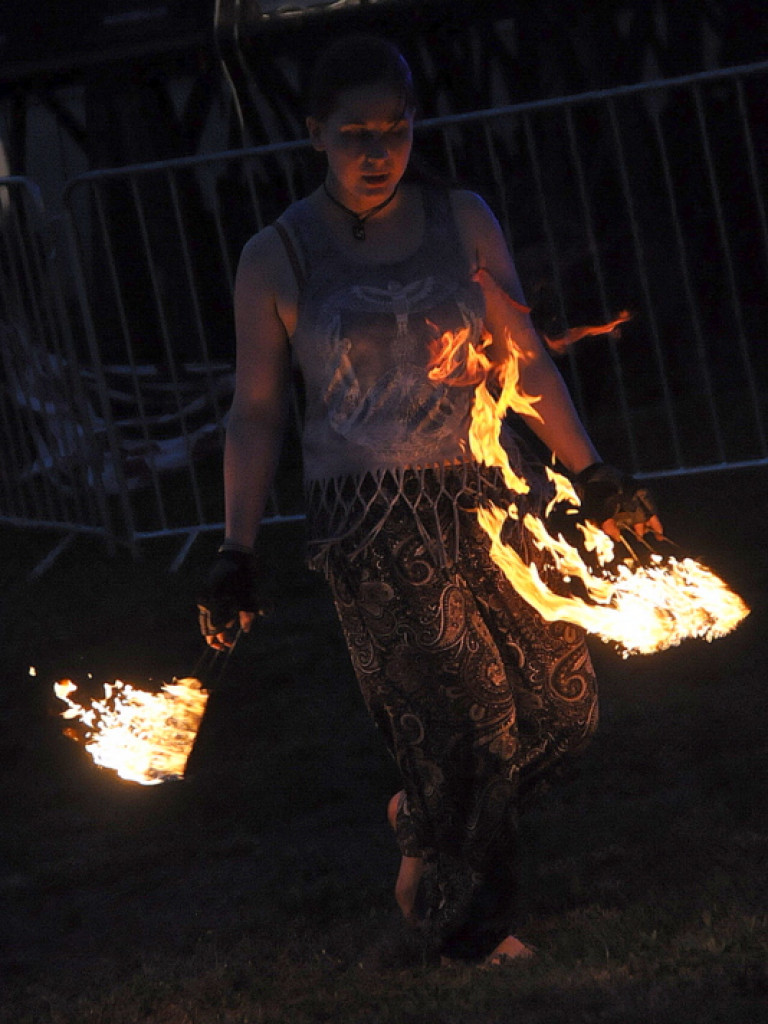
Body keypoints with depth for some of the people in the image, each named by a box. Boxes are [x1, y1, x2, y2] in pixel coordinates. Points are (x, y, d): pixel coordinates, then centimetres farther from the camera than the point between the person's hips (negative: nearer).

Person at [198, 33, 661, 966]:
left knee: (561, 703, 4)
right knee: (464, 716, -6)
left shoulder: (463, 222, 7)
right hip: (372, 528, -4)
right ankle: (459, 922, 15)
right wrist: (235, 556, -1)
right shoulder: (277, 258, -1)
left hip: (485, 501, 4)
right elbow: (256, 411, 2)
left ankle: (425, 813, 31)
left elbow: (525, 359, 12)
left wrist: (593, 478, 10)